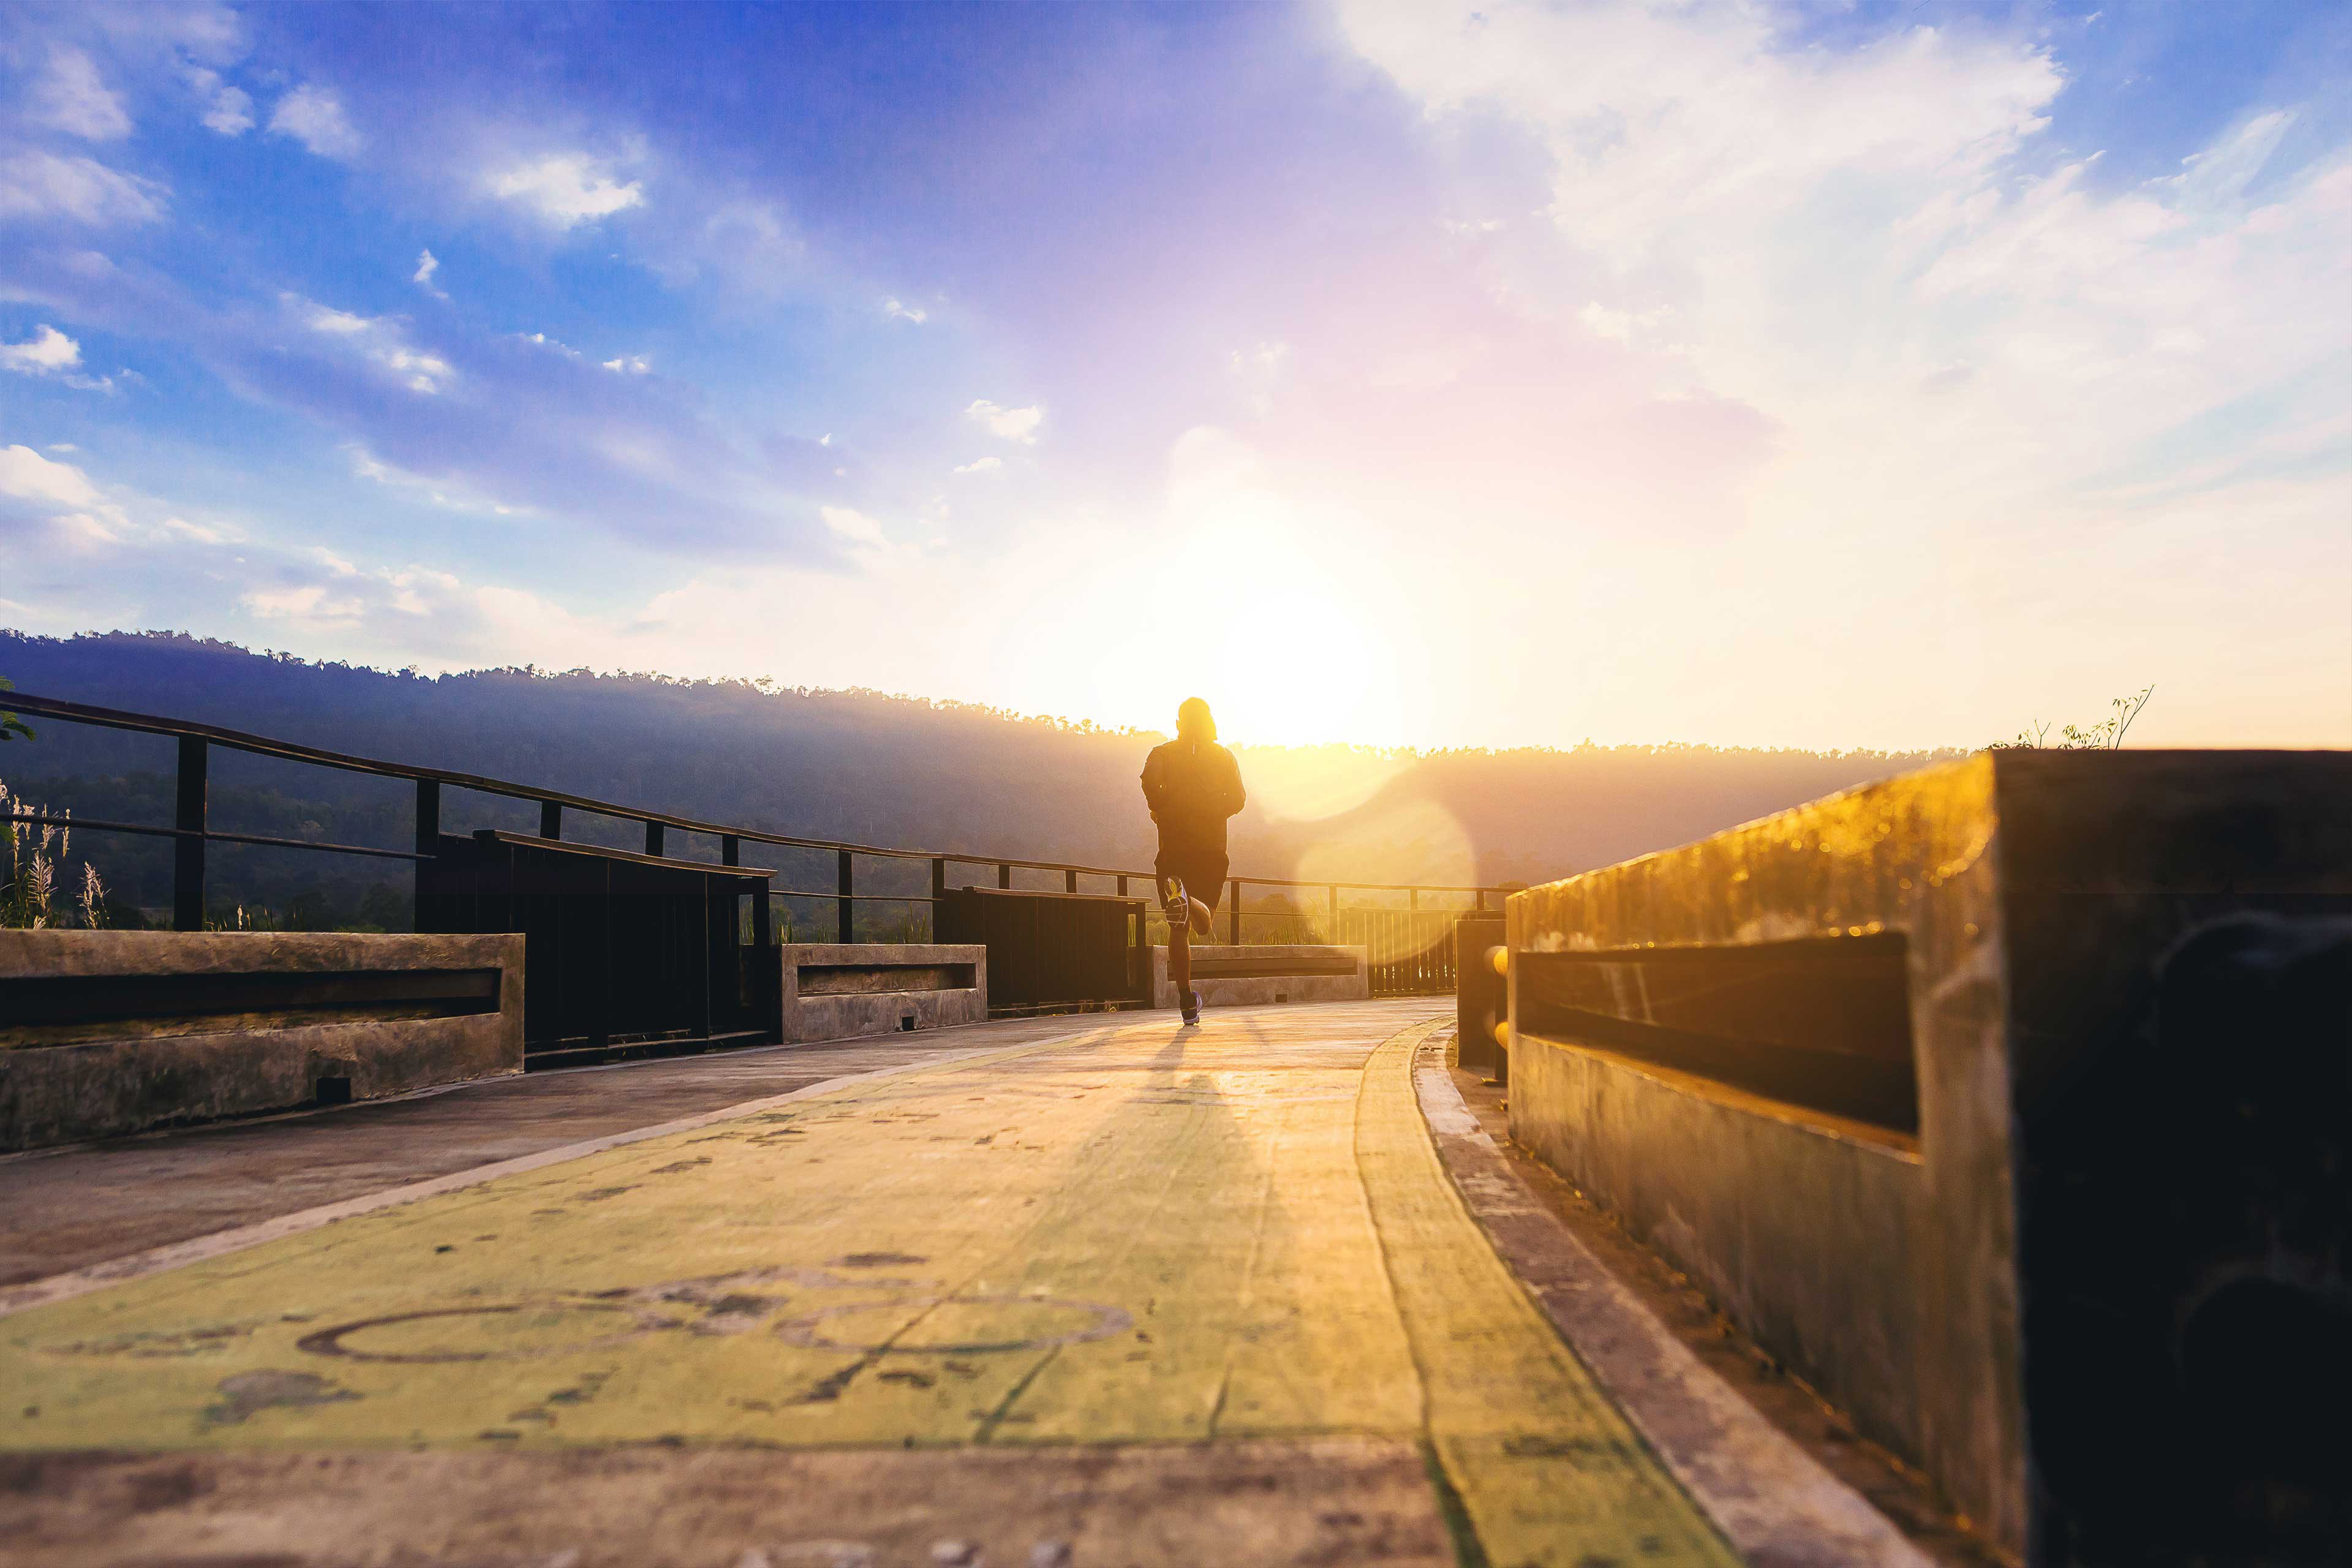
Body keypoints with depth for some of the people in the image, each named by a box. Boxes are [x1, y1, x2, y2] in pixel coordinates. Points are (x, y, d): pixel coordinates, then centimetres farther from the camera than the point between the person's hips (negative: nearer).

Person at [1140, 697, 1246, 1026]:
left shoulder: (1162, 753, 8)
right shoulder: (1224, 756, 11)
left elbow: (1151, 781, -14)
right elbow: (1237, 799, -1)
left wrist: (1161, 810, 2)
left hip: (1173, 847, 0)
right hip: (1212, 847, 0)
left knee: (1179, 928, 6)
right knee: (1203, 922, 8)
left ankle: (1187, 1002, 0)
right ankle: (1192, 905, -31)